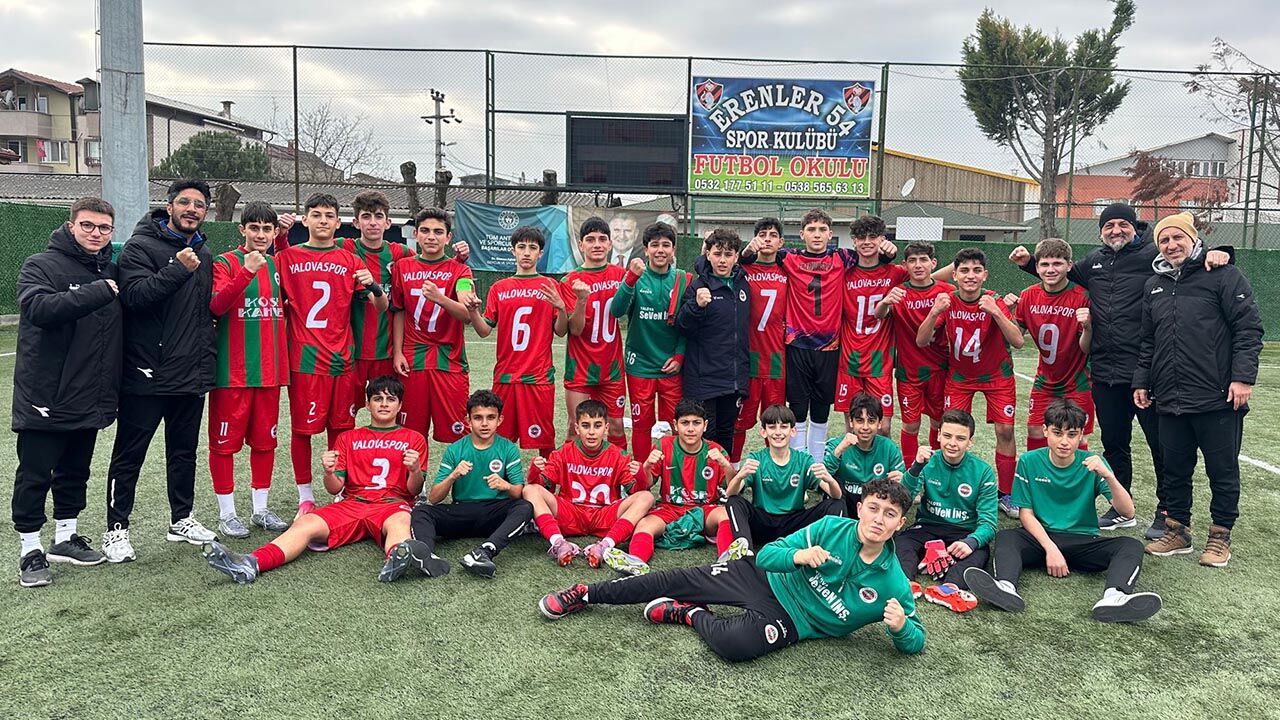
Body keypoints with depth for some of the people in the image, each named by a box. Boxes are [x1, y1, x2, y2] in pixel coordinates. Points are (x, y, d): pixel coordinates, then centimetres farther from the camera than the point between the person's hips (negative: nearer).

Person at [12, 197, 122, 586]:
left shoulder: (112, 272, 10)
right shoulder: (41, 265, -8)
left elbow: (133, 313, 15)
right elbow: (40, 307, -27)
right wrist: (97, 292, -29)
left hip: (90, 398, 6)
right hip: (45, 397, -6)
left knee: (75, 472, 17)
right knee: (35, 475, 4)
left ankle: (66, 538, 31)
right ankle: (31, 550, 16)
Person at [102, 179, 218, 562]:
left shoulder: (204, 255, 13)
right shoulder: (141, 247, -7)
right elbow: (134, 294, -22)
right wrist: (177, 269, -31)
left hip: (191, 375, 6)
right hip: (147, 375, -6)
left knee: (184, 451, 16)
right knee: (129, 455, 4)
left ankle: (181, 519, 30)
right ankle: (116, 529, 15)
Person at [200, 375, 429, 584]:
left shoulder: (414, 439, 16)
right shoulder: (348, 438, 24)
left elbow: (414, 490, 7)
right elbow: (335, 488, 15)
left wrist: (415, 470, -16)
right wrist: (329, 472, -8)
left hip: (393, 504, -3)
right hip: (351, 503, 3)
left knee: (400, 522, -40)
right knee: (306, 523, -26)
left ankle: (397, 559, -75)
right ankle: (251, 564, -49)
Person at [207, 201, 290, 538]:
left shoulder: (277, 265, 12)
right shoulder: (225, 263, -4)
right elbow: (217, 305, -19)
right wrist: (246, 271, -26)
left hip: (269, 369, 5)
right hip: (233, 370, -5)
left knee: (265, 439, 11)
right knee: (225, 441, 2)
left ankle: (261, 509, 22)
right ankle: (227, 513, 12)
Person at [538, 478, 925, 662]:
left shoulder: (893, 584, -13)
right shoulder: (832, 528, -11)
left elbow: (915, 642, -3)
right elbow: (766, 554, -10)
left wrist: (900, 627, -28)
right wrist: (798, 556, -33)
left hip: (790, 619, -2)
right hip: (767, 577, 2)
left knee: (734, 642, -33)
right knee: (679, 580, -2)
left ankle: (692, 616, 1)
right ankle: (586, 594, 14)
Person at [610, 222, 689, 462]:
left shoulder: (682, 280, 3)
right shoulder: (636, 276, -3)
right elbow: (616, 311, -18)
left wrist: (679, 355, -2)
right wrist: (631, 278, -31)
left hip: (672, 367, 2)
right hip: (640, 365, -1)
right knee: (642, 425, 7)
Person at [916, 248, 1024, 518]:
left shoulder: (994, 302, -19)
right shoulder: (947, 302, -13)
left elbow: (1018, 341, -29)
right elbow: (921, 342, -17)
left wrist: (995, 312, -41)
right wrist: (935, 312, -33)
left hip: (996, 375, -1)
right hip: (960, 376, 1)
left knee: (1005, 430, -7)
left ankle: (1006, 495, 8)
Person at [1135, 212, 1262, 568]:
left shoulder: (1223, 275, -3)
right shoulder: (1155, 285, 15)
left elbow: (1249, 328, -8)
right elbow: (1148, 342, 21)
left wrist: (1243, 376, -14)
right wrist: (1142, 381, 17)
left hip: (1219, 400, -5)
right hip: (1170, 401, 5)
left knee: (1222, 471, 6)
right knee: (1175, 469, 12)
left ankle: (1220, 536, 20)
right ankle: (1177, 531, 25)